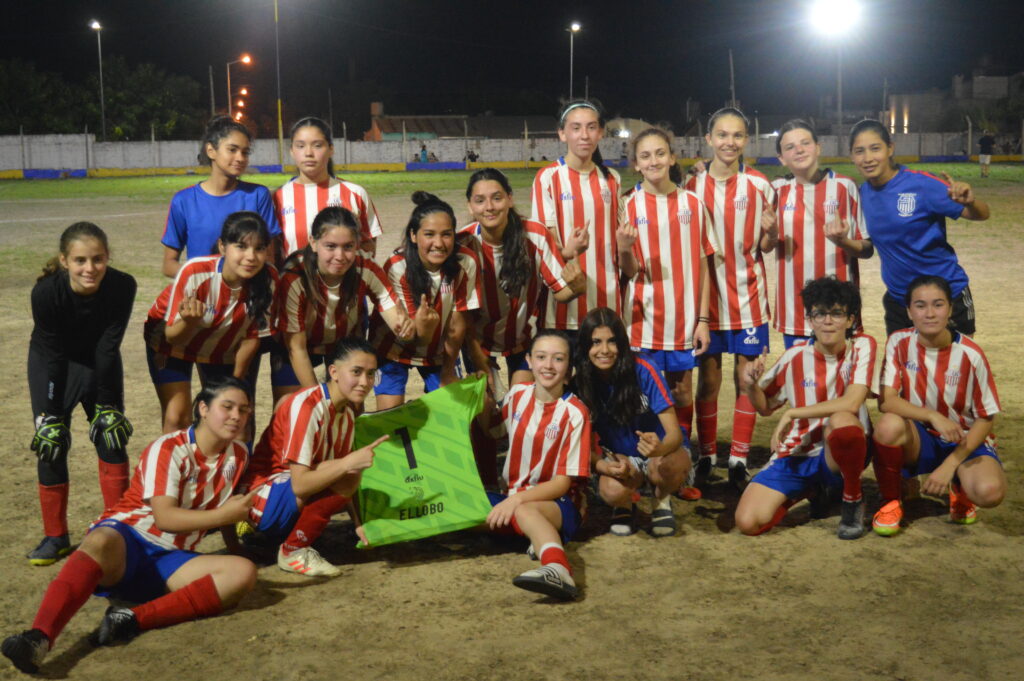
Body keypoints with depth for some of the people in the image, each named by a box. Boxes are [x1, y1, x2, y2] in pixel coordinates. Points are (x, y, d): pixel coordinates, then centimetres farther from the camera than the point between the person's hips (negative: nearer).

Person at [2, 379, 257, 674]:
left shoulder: (238, 455, 8)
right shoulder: (169, 449, -8)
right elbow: (164, 517, -18)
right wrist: (223, 515, -27)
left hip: (170, 561, 5)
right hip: (125, 539, -5)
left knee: (244, 573, -24)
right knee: (100, 542, -41)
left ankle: (133, 620, -36)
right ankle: (38, 639, -58)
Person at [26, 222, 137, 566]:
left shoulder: (122, 286, -30)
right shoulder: (46, 292, -33)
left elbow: (108, 349, -22)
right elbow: (54, 357, -25)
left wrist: (107, 405, -18)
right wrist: (51, 415, -20)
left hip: (100, 363, 1)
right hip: (51, 364, -1)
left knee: (111, 437, -2)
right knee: (51, 445, -3)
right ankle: (55, 536, 11)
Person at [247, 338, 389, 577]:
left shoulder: (348, 410, 3)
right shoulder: (306, 405, -23)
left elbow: (343, 470, 7)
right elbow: (299, 484, -29)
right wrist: (348, 463, -36)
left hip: (299, 502, 9)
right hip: (264, 502, -9)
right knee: (348, 478, -28)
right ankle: (293, 551, -11)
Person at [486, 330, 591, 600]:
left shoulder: (574, 413, -8)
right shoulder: (517, 395, 5)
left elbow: (563, 482, -11)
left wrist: (517, 499, -24)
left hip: (559, 504, -5)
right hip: (513, 496, 6)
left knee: (524, 511, -40)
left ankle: (557, 568, -67)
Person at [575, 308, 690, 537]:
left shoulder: (643, 371, -21)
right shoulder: (581, 382, -14)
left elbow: (674, 433, -22)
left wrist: (660, 448, -47)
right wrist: (603, 465, -32)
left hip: (658, 451, -1)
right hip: (619, 458, 1)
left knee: (673, 465, -38)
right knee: (611, 490, -35)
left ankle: (662, 501, -1)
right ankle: (625, 506, 4)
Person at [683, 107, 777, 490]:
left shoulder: (759, 186, 0)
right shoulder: (694, 186, 1)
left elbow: (766, 247, 5)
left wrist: (770, 232, -17)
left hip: (748, 296, 0)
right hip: (708, 295, 0)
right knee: (708, 378, 5)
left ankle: (739, 459, 14)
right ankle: (706, 455, 17)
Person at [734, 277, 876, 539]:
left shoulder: (861, 346, -9)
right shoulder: (796, 356, -2)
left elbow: (851, 402, -24)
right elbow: (766, 406, 10)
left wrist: (791, 414, -23)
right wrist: (750, 385, -13)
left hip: (841, 453, -4)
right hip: (798, 453, 4)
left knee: (842, 419, -39)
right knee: (748, 522, -15)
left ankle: (853, 499, -8)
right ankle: (813, 488, 18)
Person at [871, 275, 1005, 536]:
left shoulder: (970, 355, -14)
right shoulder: (899, 343, -10)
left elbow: (985, 418, -8)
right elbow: (886, 401, -18)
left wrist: (949, 465, -18)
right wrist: (933, 416, -33)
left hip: (964, 441, -1)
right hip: (919, 440, 1)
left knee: (990, 492, -32)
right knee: (889, 425, -35)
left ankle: (959, 489, 8)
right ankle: (891, 501, -7)